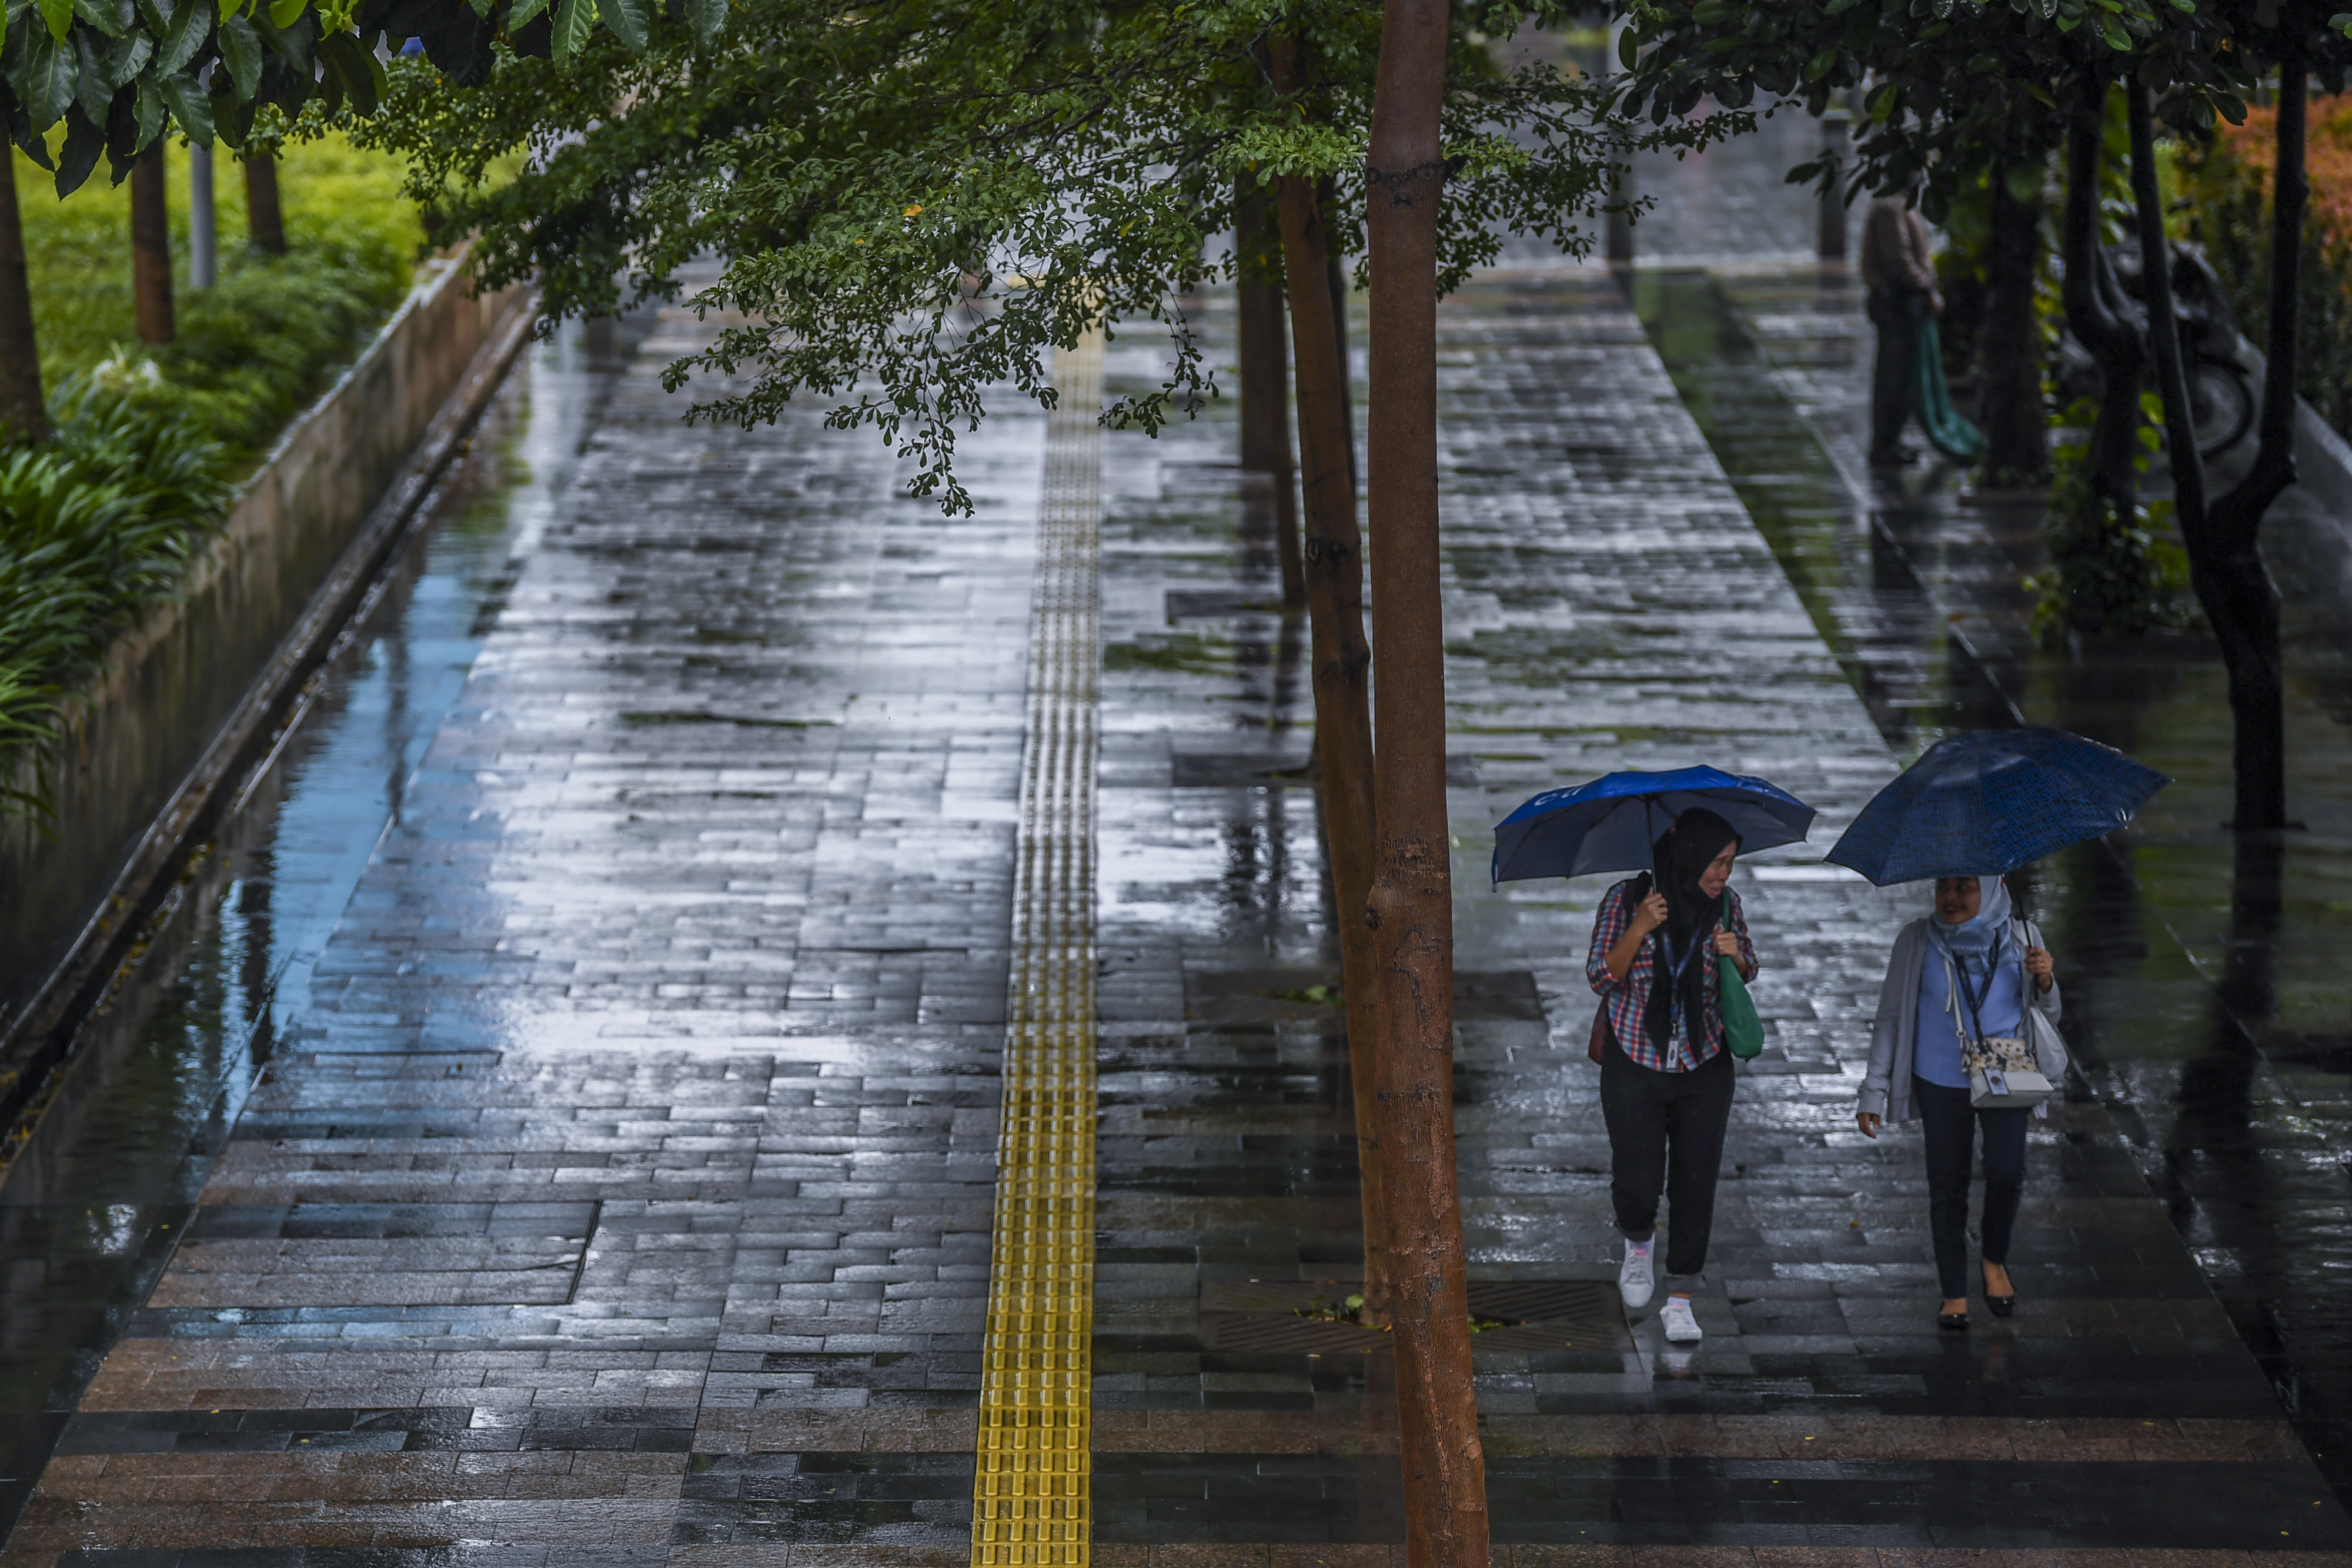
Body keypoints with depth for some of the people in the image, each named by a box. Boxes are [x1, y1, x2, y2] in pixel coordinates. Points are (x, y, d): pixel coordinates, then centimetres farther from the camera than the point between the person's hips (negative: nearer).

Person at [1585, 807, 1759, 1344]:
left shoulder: (1726, 906, 0)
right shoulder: (1625, 901, -8)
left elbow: (1748, 974, 12)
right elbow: (1601, 979, -8)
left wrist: (1735, 957, -12)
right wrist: (1639, 930, -22)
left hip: (1704, 1067, 2)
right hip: (1635, 1065, -2)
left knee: (1696, 1184, -1)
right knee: (1637, 1181, -8)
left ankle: (1680, 1301, 10)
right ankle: (1638, 1244, 28)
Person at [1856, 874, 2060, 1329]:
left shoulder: (2019, 939, -1)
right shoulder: (1917, 941, -4)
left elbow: (2048, 1018, 8)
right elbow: (1890, 1018, 2)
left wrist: (2045, 980, -14)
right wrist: (1873, 1091, -1)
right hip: (1941, 1082, 0)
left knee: (2006, 1171, -17)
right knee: (1947, 1185, 4)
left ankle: (1995, 1261, 10)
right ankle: (1954, 1292, 17)